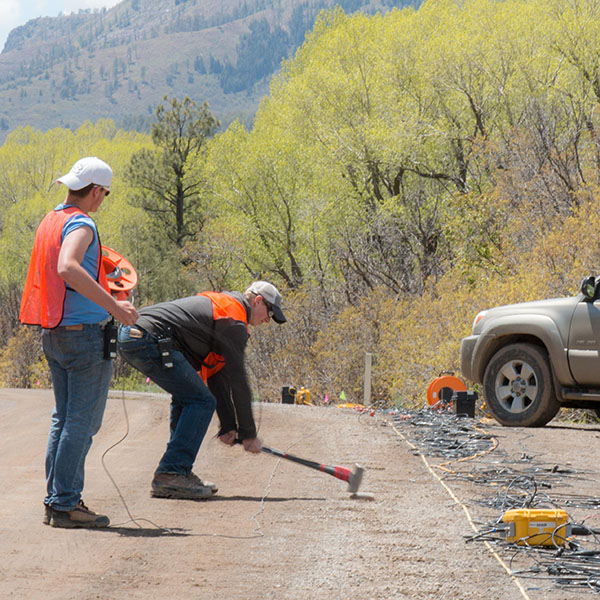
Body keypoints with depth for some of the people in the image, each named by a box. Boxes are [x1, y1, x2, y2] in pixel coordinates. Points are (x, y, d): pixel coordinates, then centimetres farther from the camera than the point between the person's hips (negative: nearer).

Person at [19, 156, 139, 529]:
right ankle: (65, 505, -5)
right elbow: (67, 268, -34)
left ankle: (56, 500, 15)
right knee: (81, 422, -5)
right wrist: (113, 306, -35)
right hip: (85, 333, -9)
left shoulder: (50, 222, 13)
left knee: (64, 419, 14)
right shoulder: (80, 224, -15)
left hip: (54, 332, 9)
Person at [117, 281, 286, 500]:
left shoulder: (219, 304, 28)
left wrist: (228, 426, 26)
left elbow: (217, 372, 28)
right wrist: (248, 434, 4)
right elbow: (237, 379, -4)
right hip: (150, 340, -11)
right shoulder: (235, 322, -3)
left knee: (186, 397, 21)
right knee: (201, 401, -7)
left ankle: (178, 473, 18)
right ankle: (172, 474, -11)